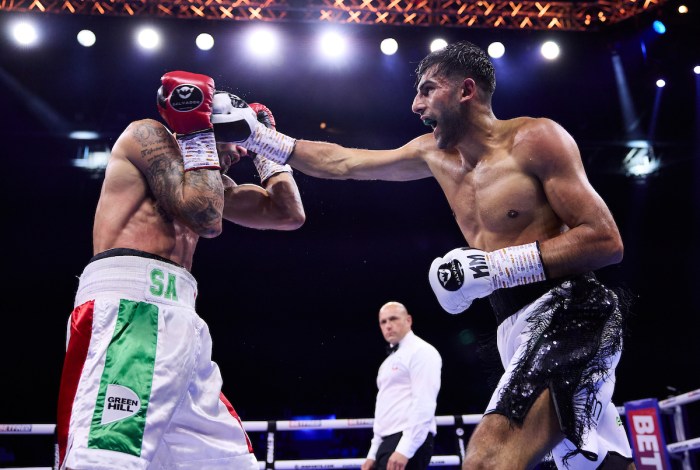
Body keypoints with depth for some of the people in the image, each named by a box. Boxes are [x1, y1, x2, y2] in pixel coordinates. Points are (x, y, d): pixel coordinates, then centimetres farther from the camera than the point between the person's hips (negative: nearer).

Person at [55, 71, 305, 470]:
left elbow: (290, 215, 27)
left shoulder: (209, 180, 29)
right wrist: (198, 131, 2)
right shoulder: (148, 134, 6)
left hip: (178, 314, 9)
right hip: (129, 303, -9)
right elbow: (206, 220, -8)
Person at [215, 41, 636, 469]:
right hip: (518, 332, 8)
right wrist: (257, 136, 16)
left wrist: (497, 266, -20)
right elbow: (342, 163, 21)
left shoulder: (535, 138, -7)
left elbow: (606, 241, -13)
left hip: (566, 313, -7)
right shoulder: (435, 153, 15)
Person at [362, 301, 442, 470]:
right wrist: (373, 453, 20)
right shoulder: (390, 361, 24)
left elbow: (424, 404, -16)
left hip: (410, 443, -9)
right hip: (389, 443, 10)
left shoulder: (421, 351, -5)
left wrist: (404, 449, -23)